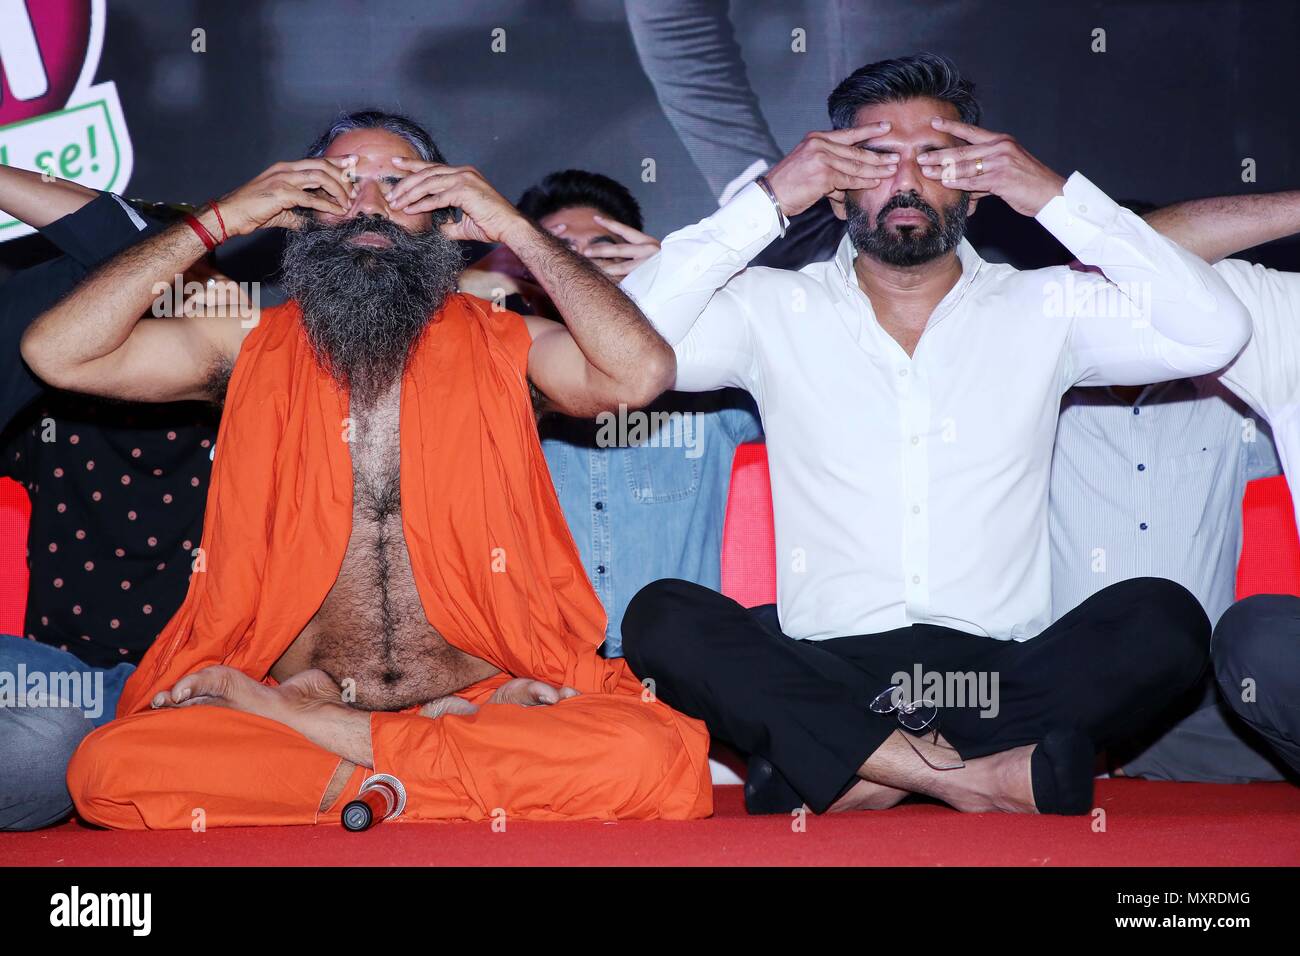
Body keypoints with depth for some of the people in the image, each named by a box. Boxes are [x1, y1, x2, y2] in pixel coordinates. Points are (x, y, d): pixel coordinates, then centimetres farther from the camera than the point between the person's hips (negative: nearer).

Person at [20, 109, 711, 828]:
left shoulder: (501, 346, 9)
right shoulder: (255, 350, 12)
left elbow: (641, 371, -10)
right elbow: (56, 351, 3)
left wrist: (511, 228, -2)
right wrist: (220, 221, 3)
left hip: (484, 700, 0)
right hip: (297, 699, 1)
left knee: (654, 755, -31)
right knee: (109, 768, -28)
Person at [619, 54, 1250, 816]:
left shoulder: (1043, 311, 11)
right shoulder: (776, 312, 10)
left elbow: (1215, 333, -3)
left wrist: (1058, 198, -3)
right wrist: (767, 202, -4)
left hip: (1001, 677, 1)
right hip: (823, 679, 0)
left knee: (1165, 618, -24)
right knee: (663, 617, -26)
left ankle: (852, 773, -27)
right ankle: (976, 775, -30)